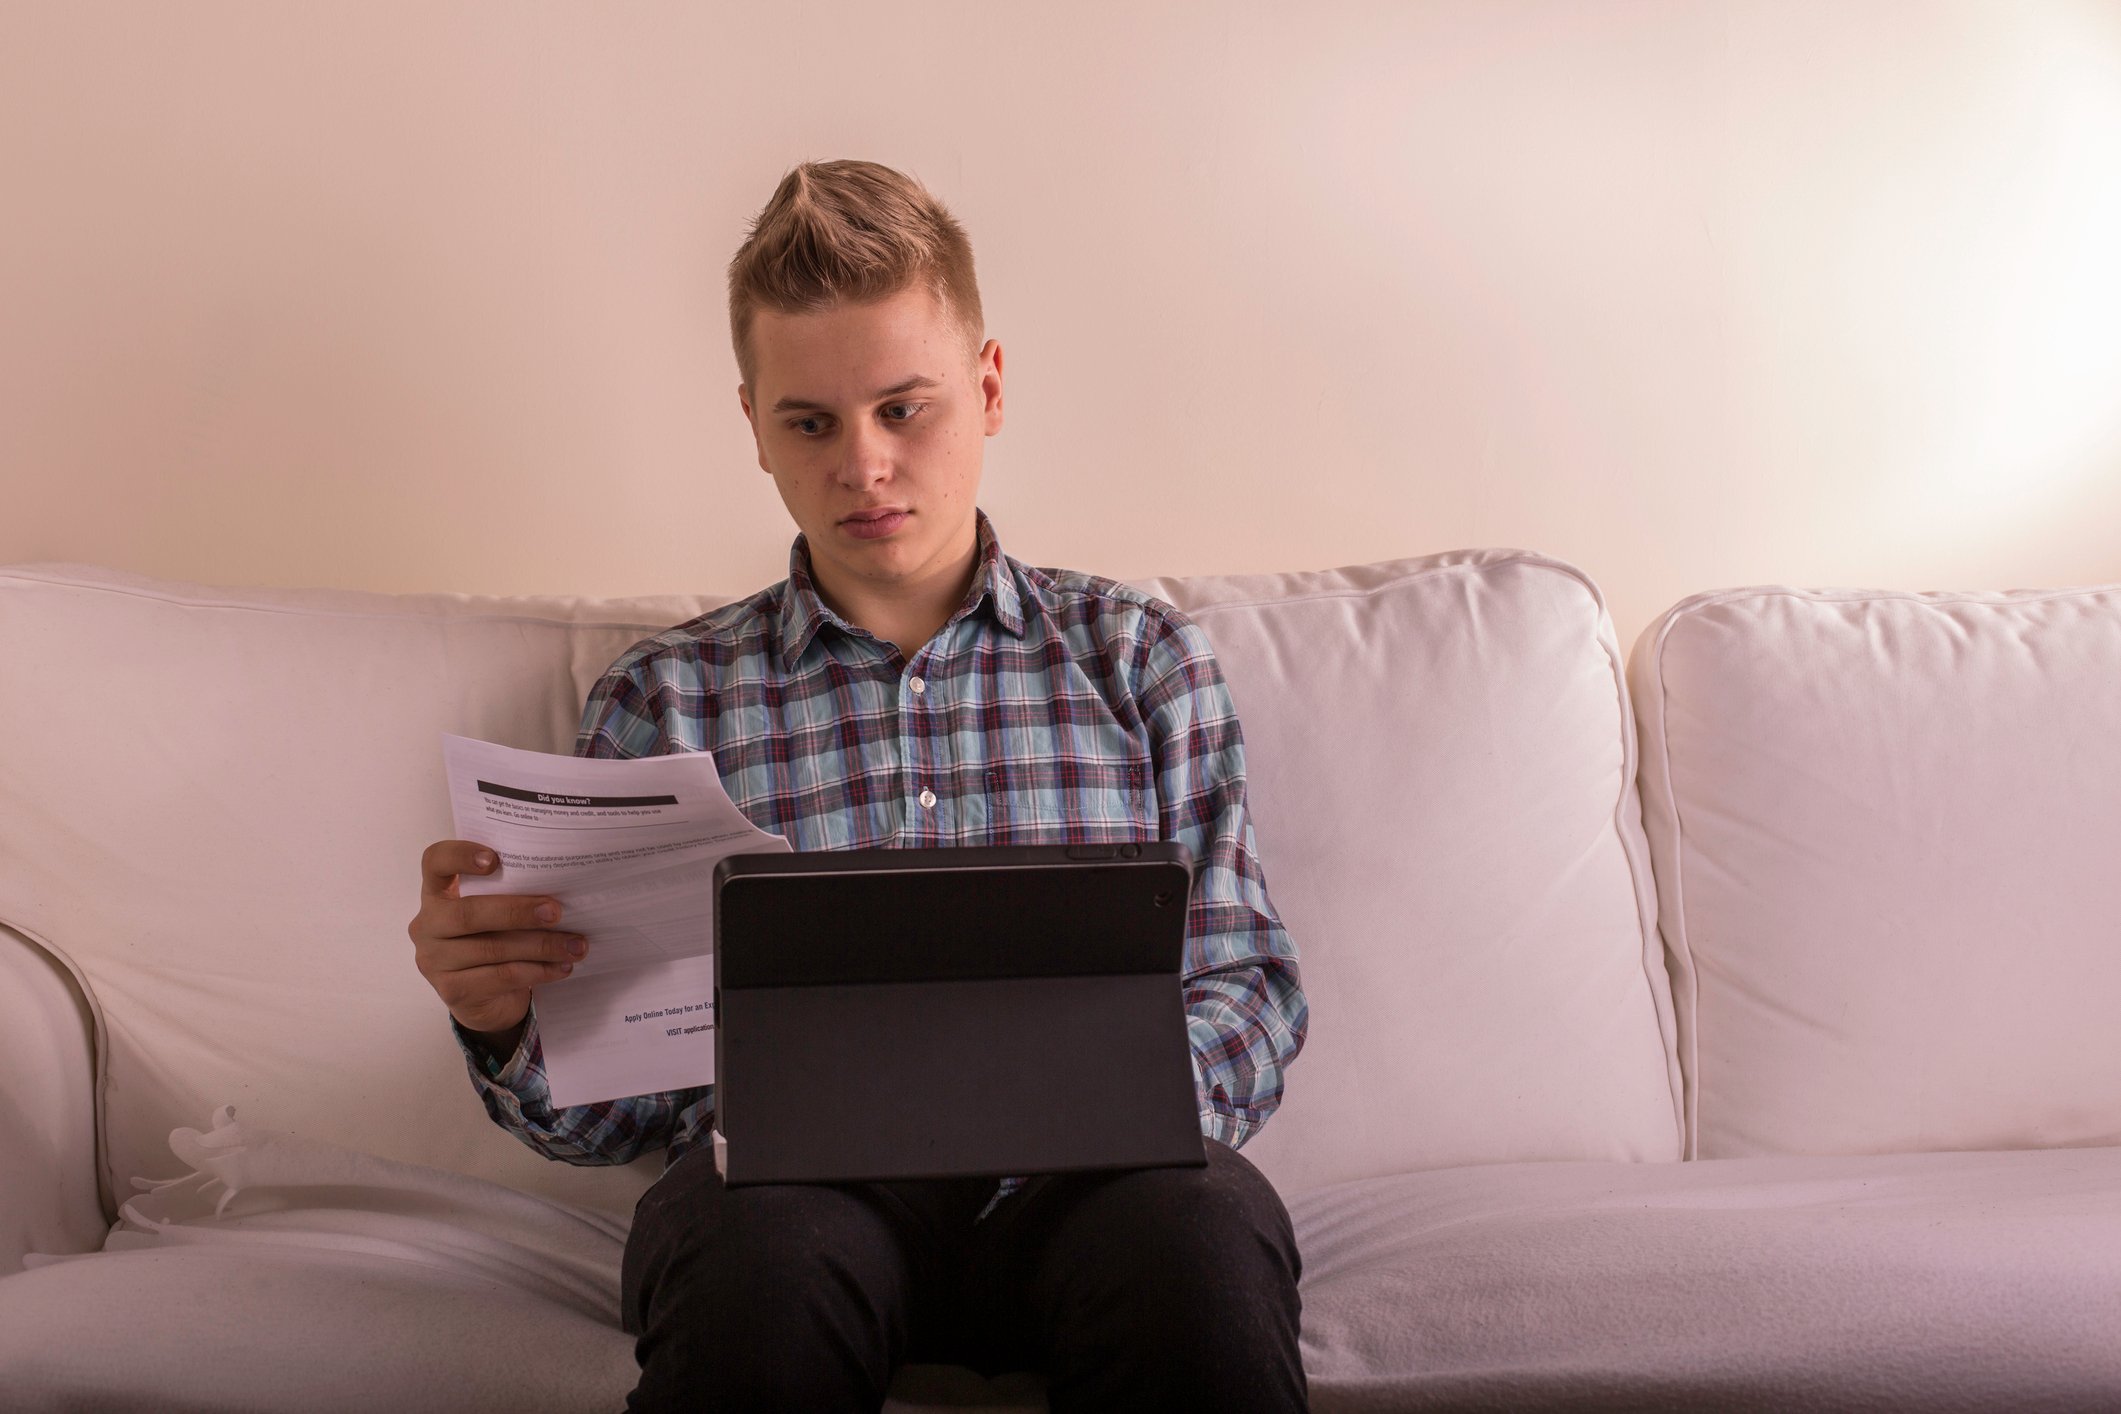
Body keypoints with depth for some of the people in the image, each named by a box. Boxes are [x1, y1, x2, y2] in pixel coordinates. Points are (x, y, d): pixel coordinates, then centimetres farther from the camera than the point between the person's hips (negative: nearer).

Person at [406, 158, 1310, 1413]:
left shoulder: (1142, 657, 15)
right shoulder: (664, 699, 13)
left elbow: (1247, 990, 11)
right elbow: (607, 1111, 11)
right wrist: (508, 1023, -13)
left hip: (1081, 1178, 1)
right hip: (792, 1170, 0)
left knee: (1198, 1233, -34)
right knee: (753, 1264, -36)